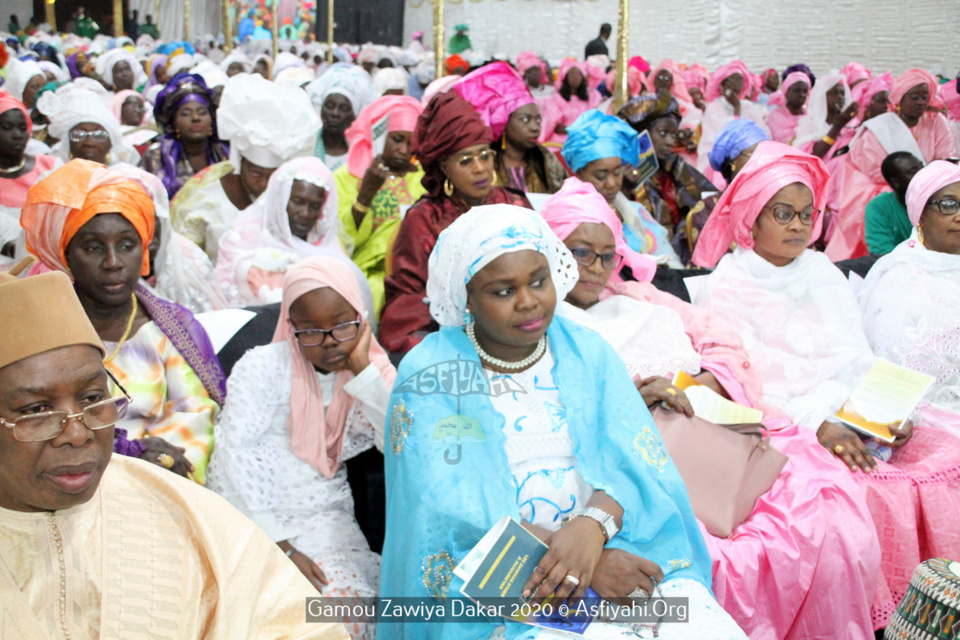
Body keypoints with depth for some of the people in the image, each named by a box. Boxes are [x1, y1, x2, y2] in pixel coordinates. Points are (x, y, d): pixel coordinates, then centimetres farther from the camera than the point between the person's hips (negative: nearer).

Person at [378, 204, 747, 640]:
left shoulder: (587, 352, 7)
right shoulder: (429, 376, -4)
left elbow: (637, 465, -3)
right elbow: (454, 511, -12)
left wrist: (592, 527, -25)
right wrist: (576, 554, -21)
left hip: (620, 554, 3)